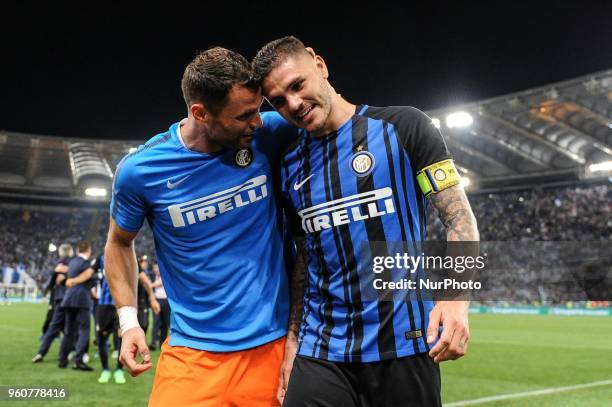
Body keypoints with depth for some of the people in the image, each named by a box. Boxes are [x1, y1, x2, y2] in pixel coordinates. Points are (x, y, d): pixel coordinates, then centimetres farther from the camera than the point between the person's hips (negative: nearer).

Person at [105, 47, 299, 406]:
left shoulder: (268, 136, -8)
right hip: (194, 349, -1)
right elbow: (120, 242, 7)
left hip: (274, 342, 1)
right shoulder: (140, 171, -10)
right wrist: (129, 319, -2)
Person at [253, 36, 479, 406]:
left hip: (403, 343, -3)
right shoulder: (289, 167, 9)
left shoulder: (402, 127, -3)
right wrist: (292, 346, 10)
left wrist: (456, 296, -19)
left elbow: (460, 218, -4)